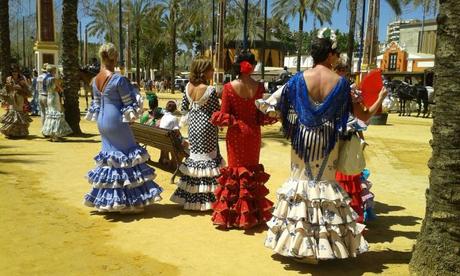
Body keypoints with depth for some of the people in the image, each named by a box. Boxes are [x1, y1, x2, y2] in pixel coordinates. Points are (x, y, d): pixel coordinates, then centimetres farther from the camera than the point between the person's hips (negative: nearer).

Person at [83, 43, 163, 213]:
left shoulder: (96, 80, 5)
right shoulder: (118, 79, -16)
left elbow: (96, 104, 13)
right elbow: (128, 103, -12)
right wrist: (132, 116, 5)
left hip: (102, 121, 7)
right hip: (116, 121, -7)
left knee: (109, 155, 16)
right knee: (127, 155, 3)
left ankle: (106, 199, 22)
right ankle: (130, 201, 8)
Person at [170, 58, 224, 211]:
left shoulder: (188, 87, 0)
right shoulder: (210, 90, -20)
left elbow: (184, 109, 7)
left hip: (193, 125, 7)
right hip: (206, 126, -6)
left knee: (194, 155, 16)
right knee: (207, 157, 3)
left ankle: (191, 196, 23)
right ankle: (205, 197, 8)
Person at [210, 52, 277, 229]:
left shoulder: (229, 87, -11)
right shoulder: (259, 87, -8)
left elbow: (223, 115, -9)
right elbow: (262, 114, -5)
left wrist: (216, 118, 11)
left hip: (236, 133, -1)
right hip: (253, 132, 1)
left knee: (235, 169, 11)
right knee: (252, 169, 15)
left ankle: (232, 215, 16)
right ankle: (252, 213, 23)